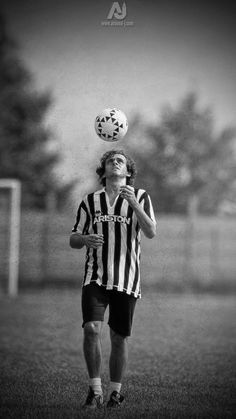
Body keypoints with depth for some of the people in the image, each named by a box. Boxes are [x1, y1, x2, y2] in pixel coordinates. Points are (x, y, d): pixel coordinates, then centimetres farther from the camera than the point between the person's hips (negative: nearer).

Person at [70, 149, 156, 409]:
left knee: (119, 337, 3)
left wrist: (134, 203, -24)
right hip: (95, 277, 1)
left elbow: (151, 232, -11)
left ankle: (115, 392, 19)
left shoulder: (140, 197, 4)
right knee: (91, 329, -17)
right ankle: (94, 390, -6)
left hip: (126, 280, -1)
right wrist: (84, 239, -12)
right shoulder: (90, 201, 10)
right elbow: (73, 240, 12)